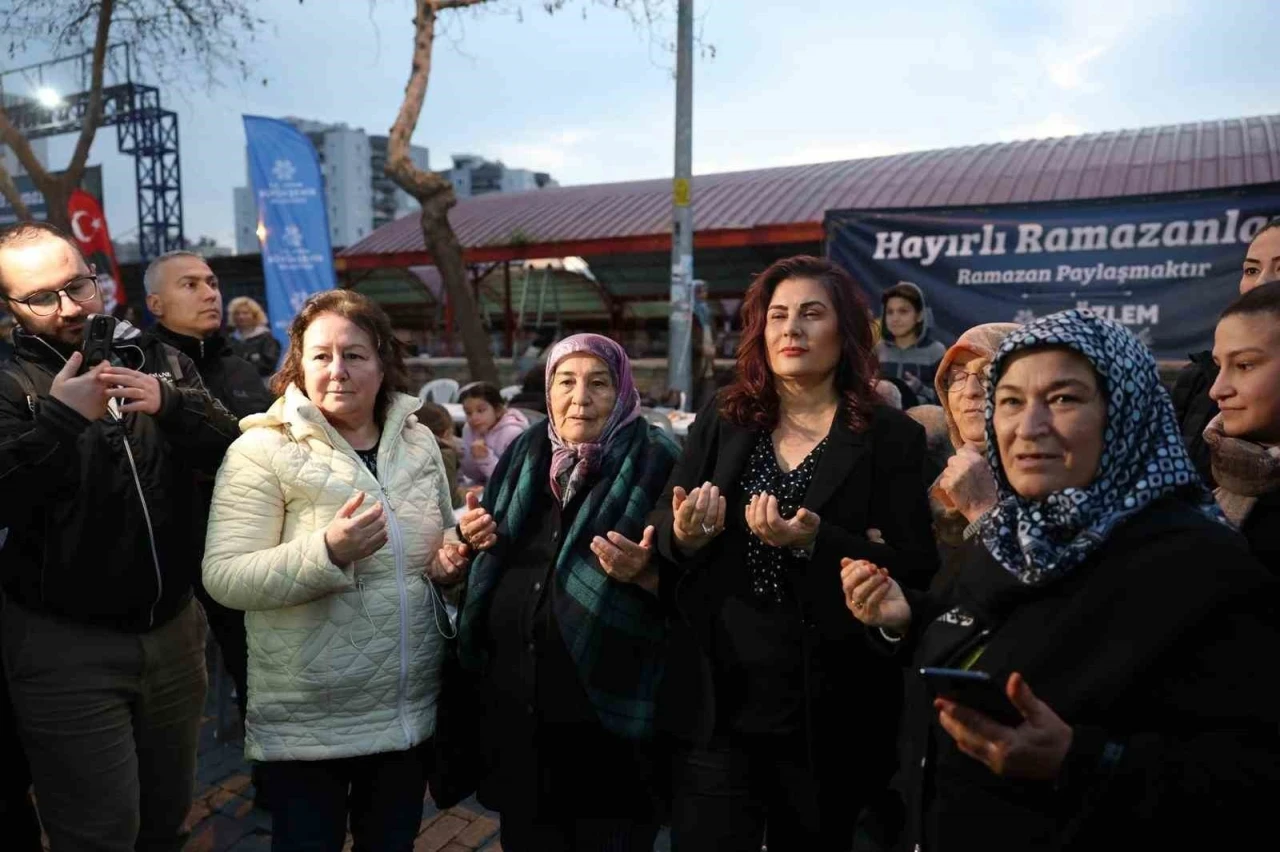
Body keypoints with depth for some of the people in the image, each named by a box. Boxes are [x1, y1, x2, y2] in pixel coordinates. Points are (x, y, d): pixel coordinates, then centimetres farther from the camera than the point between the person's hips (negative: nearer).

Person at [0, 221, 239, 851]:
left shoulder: (159, 361, 6)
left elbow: (230, 453, -4)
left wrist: (169, 405, -20)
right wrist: (59, 418, -27)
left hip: (172, 628, 4)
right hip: (66, 645, -3)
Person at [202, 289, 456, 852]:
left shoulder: (418, 440, 3)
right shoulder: (263, 450, -12)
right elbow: (224, 579, -18)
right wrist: (327, 551, -32)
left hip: (411, 710, 5)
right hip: (308, 723, -4)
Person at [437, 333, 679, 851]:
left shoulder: (655, 463, -9)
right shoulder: (523, 455, 7)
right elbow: (494, 561, 19)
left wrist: (645, 573, -27)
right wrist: (473, 540, -1)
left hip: (607, 707, -5)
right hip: (516, 701, 5)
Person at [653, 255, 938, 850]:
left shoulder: (892, 437, -5)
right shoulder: (719, 422, 3)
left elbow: (917, 570, -9)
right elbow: (660, 529, 4)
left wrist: (816, 542, -25)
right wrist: (684, 536, -19)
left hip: (828, 712, -1)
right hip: (717, 700, 1)